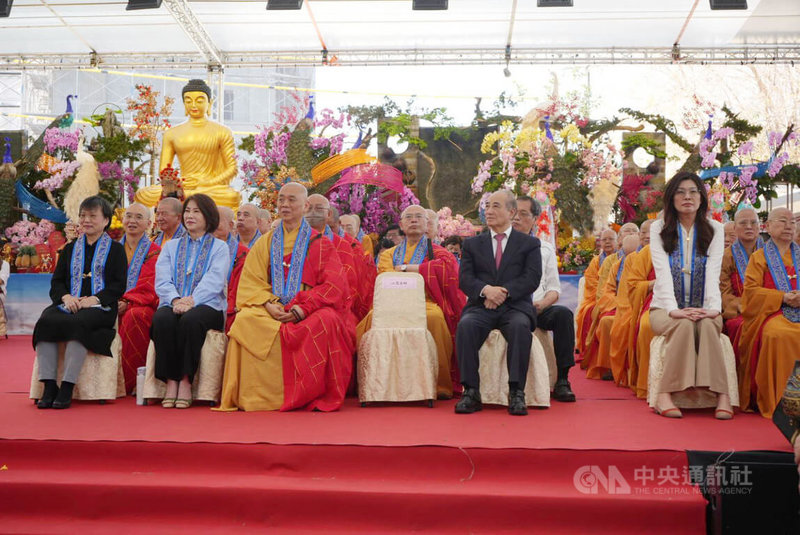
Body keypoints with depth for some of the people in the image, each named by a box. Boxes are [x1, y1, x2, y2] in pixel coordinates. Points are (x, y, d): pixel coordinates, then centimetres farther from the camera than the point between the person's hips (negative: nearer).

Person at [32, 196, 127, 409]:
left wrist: (95, 298, -14)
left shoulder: (115, 249, 12)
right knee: (45, 321, -28)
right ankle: (49, 386, -28)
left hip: (100, 307, -4)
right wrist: (65, 296, -5)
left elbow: (119, 285, 2)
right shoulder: (70, 249, 26)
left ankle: (67, 388, -35)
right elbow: (56, 281, 18)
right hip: (69, 304, 4)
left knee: (77, 323, -36)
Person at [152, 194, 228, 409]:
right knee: (162, 318, -32)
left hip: (207, 305, -2)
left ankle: (186, 381, -27)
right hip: (174, 304, 3)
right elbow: (162, 280, 7)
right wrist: (175, 300, -14)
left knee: (191, 319, -36)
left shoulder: (219, 247, 13)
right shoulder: (170, 246, 23)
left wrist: (192, 300, -21)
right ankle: (170, 381, -26)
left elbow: (214, 282, -5)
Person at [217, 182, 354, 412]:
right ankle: (262, 396, -23)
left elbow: (334, 285, -2)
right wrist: (268, 304, -12)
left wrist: (301, 309, -16)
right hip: (271, 312, 2)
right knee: (245, 320, -30)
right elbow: (250, 283, 9)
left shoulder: (319, 243, 10)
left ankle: (320, 396, -23)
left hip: (309, 312, -2)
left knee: (326, 322, -36)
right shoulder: (265, 243, 19)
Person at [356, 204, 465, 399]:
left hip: (426, 303, -2)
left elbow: (445, 266, -6)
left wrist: (406, 268, 0)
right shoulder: (389, 254, 24)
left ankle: (441, 386, -29)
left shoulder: (437, 252, 19)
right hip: (396, 303, 2)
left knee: (434, 317, -37)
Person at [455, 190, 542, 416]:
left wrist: (504, 292, -16)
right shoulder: (472, 244, 20)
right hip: (481, 306, 2)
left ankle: (516, 393, -31)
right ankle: (471, 392, -28)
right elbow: (465, 278, 6)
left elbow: (532, 279, 0)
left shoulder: (529, 243, 14)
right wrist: (485, 290, -16)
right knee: (465, 325, -32)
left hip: (515, 306, -1)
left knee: (520, 326, -36)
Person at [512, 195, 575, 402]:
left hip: (537, 309, 2)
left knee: (563, 313, -28)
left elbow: (554, 289, 11)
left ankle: (562, 381, -24)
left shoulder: (545, 248, 17)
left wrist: (542, 304, -10)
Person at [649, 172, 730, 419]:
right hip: (666, 308, -1)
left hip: (702, 309, 1)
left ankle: (721, 394, -33)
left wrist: (713, 307, -25)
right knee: (684, 324, -33)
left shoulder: (714, 229, 6)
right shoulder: (659, 229, 2)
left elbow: (713, 273, -7)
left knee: (707, 325, -32)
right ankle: (665, 393, -31)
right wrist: (673, 309, -27)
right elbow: (663, 273, -11)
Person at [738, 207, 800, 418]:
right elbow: (750, 290, 2)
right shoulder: (759, 256, 14)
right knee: (777, 334, -37)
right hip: (773, 313, -2)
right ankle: (777, 400, -28)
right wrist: (782, 297, -11)